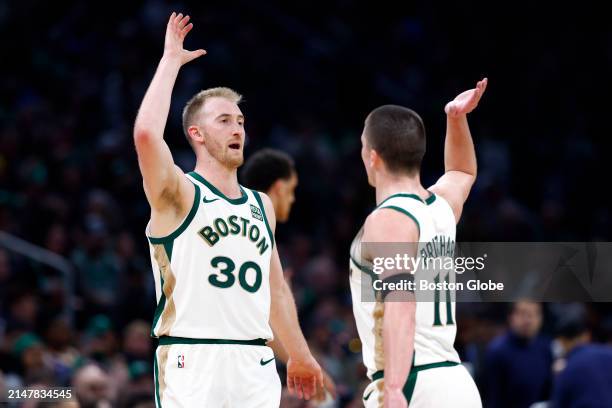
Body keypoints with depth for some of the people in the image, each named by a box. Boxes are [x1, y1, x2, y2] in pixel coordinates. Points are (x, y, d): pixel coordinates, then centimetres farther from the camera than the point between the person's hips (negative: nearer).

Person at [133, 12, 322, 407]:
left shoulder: (262, 205, 18)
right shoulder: (179, 195, -2)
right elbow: (146, 133, -22)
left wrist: (300, 355, 32)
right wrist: (171, 60, -13)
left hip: (255, 363, 6)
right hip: (192, 360, -6)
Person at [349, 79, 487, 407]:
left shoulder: (388, 221, -10)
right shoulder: (442, 206, 15)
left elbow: (400, 306, -24)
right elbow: (462, 171, 42)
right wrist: (456, 118, 28)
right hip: (454, 378, 9)